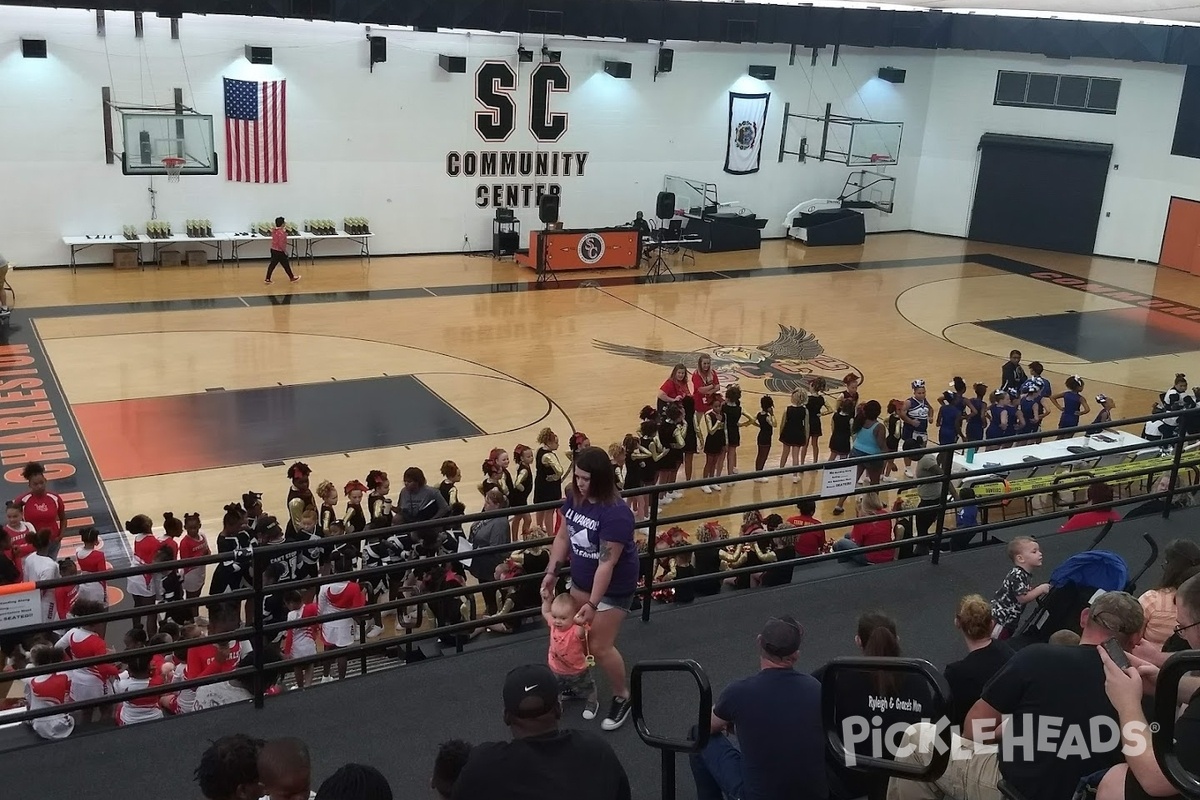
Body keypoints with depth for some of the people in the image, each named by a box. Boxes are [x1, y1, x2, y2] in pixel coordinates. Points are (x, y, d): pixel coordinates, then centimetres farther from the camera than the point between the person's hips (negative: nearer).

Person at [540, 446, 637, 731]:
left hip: (614, 587, -7)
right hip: (581, 580, 7)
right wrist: (552, 572, 4)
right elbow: (563, 536, 6)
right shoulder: (574, 498, -9)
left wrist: (593, 604, -25)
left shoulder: (615, 513, -31)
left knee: (600, 646, 0)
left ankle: (622, 698, 23)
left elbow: (607, 563, -28)